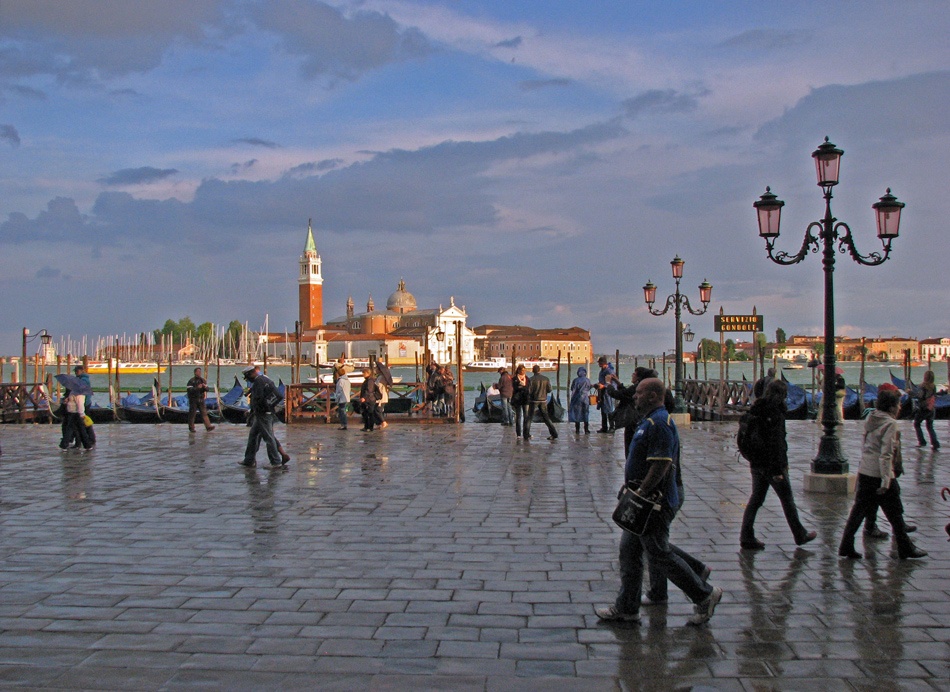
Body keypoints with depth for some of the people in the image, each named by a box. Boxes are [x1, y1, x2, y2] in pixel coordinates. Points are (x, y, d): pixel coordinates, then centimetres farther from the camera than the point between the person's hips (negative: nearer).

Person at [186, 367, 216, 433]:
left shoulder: (203, 380, 12)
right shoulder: (191, 381, -5)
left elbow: (207, 390, 12)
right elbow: (189, 390, -15)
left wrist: (205, 387, -11)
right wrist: (197, 388, -25)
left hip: (201, 399, 4)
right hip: (193, 399, -4)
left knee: (204, 412, -3)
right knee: (192, 413, 3)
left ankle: (208, 426, -9)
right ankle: (191, 428, 13)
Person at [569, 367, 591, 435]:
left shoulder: (575, 380, -6)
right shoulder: (588, 380, -1)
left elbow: (572, 390, -5)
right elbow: (589, 389, 11)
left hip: (577, 399, -1)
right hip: (585, 399, 1)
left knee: (577, 414, 4)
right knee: (585, 414, 8)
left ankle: (577, 430, 3)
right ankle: (586, 430, 7)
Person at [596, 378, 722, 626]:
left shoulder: (659, 424, -20)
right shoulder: (650, 421, 15)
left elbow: (660, 466, -27)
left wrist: (640, 493, -22)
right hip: (644, 503, 11)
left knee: (659, 554, -3)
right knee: (629, 551, 12)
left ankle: (705, 595, 10)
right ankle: (626, 608, 19)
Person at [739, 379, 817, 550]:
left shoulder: (756, 410, 8)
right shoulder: (774, 413, -18)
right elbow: (775, 443, -21)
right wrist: (778, 470, -19)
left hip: (756, 463, 8)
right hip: (772, 464, -7)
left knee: (756, 498, 9)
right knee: (787, 499, 7)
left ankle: (746, 537, 6)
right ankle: (800, 535, 22)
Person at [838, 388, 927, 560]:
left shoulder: (870, 418, 6)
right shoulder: (890, 424, -15)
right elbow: (886, 454, -20)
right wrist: (886, 481, -20)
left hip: (864, 472, 7)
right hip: (880, 474, -7)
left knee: (859, 510, 10)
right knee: (895, 513, 8)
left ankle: (846, 547, 8)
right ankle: (906, 549, 20)